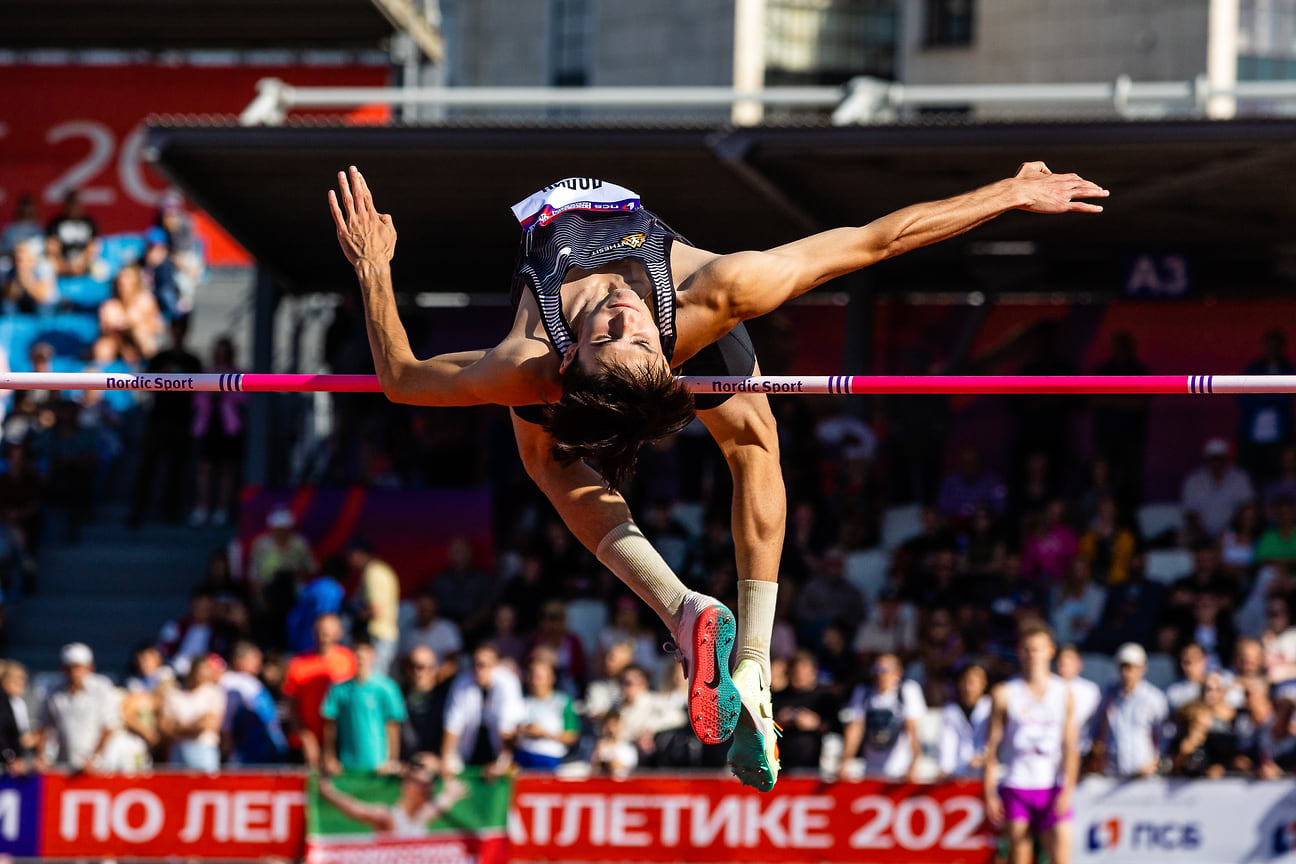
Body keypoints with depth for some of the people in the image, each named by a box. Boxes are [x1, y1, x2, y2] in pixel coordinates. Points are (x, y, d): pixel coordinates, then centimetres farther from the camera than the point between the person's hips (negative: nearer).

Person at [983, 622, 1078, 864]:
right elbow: (992, 746, 5)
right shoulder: (1004, 694, 4)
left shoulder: (1064, 693, 5)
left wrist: (1067, 790, -10)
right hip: (1016, 789, 0)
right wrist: (989, 794, -1)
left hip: (1053, 789, 0)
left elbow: (1070, 745, 1)